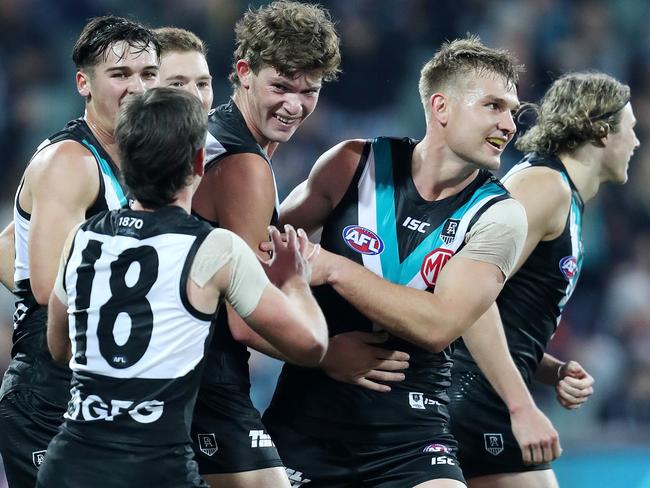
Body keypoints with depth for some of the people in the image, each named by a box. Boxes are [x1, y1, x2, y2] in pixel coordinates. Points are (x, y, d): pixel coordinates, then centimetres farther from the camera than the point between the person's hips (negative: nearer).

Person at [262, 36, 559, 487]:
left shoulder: (499, 216, -5)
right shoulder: (354, 165, -1)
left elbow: (440, 325, -17)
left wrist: (333, 268, -19)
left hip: (409, 432, -2)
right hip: (308, 412, 2)